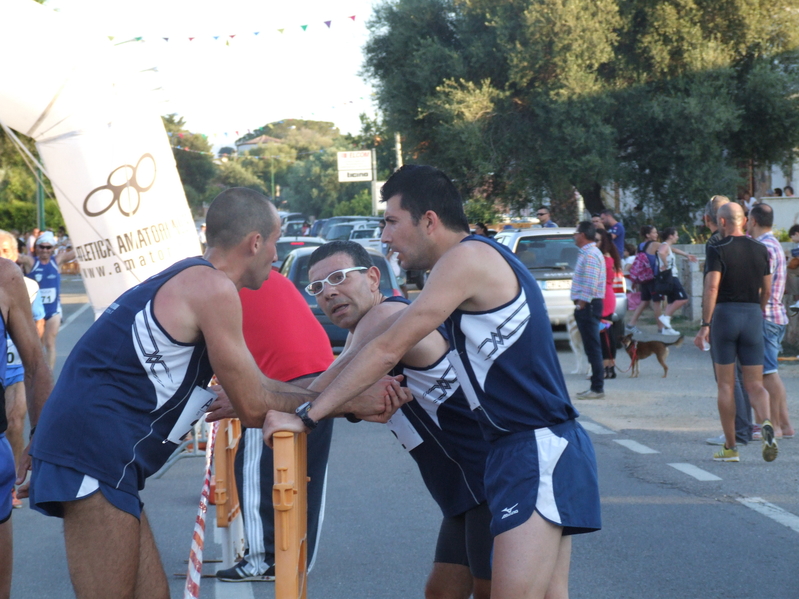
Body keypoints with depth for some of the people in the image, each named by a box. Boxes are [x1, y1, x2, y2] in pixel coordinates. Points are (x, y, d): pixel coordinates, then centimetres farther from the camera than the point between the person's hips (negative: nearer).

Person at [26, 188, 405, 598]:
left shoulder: (187, 282, 21)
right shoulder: (213, 287, -10)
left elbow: (257, 387, 21)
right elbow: (253, 408, -7)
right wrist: (348, 402, 3)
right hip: (97, 451, -10)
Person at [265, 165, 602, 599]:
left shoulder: (467, 257, -11)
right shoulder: (484, 260, 18)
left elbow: (387, 350, -13)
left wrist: (306, 416, -11)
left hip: (538, 451, -10)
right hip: (530, 449, 10)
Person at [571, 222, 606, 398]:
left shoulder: (590, 254, -15)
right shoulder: (589, 252, 19)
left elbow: (590, 284, -23)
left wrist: (581, 304, -19)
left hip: (588, 305, -11)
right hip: (587, 305, 11)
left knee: (593, 348, -9)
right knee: (592, 348, 13)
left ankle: (597, 388, -8)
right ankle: (596, 386, 17)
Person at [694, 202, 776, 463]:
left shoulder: (717, 250, -7)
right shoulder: (761, 250, 8)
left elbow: (712, 288, -17)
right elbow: (766, 290, 14)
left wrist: (705, 325, -16)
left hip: (725, 314, -3)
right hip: (753, 315, 3)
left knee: (725, 385, 5)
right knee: (755, 384, 4)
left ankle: (730, 448, 7)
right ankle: (766, 423, -26)